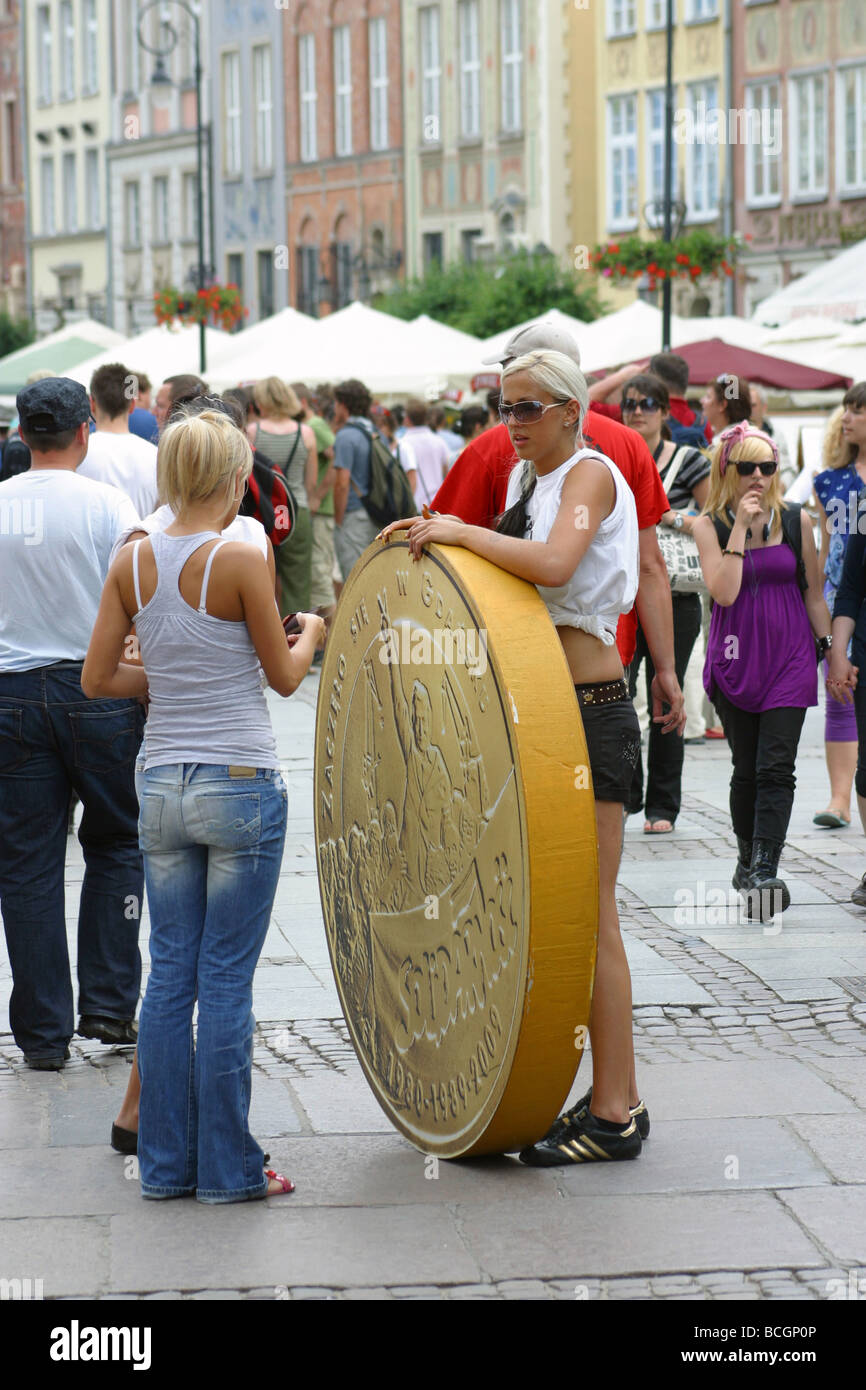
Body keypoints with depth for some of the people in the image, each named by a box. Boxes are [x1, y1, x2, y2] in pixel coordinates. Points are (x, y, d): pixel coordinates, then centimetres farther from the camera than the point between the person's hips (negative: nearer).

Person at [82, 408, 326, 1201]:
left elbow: (97, 680, 3)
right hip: (242, 783, -5)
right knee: (226, 979, 1)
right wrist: (309, 634, 17)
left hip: (162, 786, 5)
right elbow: (284, 678, -4)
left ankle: (166, 1163, 16)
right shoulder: (240, 562, -13)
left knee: (170, 976, 11)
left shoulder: (132, 563, 1)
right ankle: (227, 1168, 8)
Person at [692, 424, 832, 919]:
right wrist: (741, 527, -14)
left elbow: (813, 592, 10)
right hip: (735, 657, 0)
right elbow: (724, 592, -14)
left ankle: (763, 871, -19)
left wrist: (829, 647, 6)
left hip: (789, 657, 0)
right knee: (747, 768, 7)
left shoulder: (797, 521, 4)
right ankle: (749, 859, 25)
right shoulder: (710, 525, -1)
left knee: (775, 768, -11)